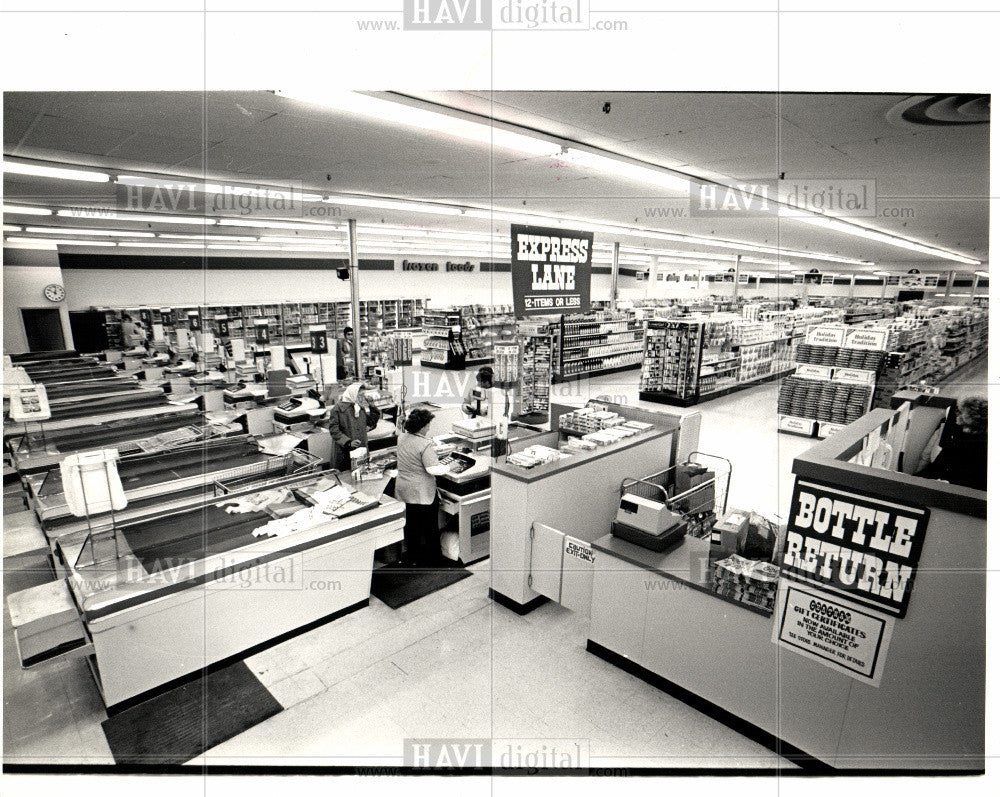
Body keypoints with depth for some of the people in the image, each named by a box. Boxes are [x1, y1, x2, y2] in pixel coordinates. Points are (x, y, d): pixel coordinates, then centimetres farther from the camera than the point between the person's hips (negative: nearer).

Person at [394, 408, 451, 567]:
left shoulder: (402, 438, 2)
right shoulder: (425, 444, -23)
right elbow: (432, 469, -27)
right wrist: (448, 467, -11)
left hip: (404, 489, 7)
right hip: (422, 492, -7)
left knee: (410, 524, 18)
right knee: (429, 527, 9)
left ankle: (412, 558, 31)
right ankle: (433, 558, 22)